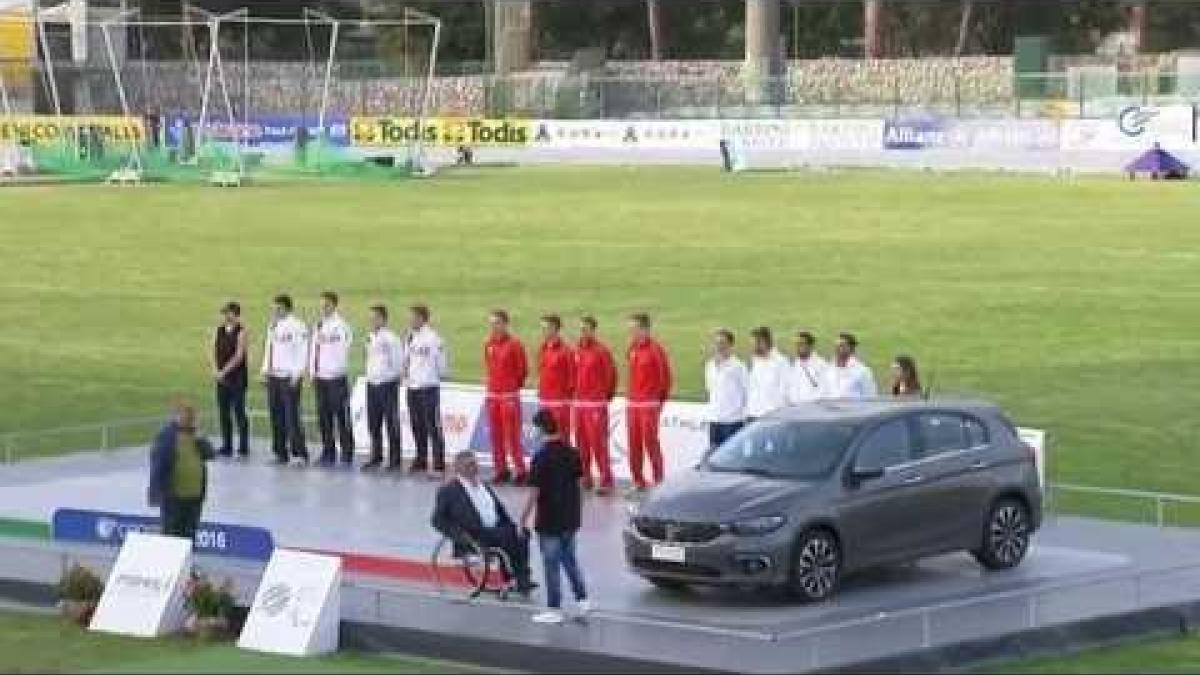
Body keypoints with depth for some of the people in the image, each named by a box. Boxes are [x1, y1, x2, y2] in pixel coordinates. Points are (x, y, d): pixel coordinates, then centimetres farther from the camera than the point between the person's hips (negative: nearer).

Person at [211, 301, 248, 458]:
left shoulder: (241, 332, -7)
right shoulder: (219, 331, 10)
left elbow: (239, 355, -13)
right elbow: (214, 351, 8)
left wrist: (224, 371, -16)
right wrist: (215, 370, -6)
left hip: (237, 378, -6)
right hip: (222, 378, 6)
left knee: (239, 412, -3)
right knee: (223, 413, 8)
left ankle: (243, 447, 2)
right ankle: (226, 446, 16)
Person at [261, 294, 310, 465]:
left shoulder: (297, 327, -9)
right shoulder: (273, 326, 15)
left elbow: (303, 353, -11)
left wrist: (296, 375, -15)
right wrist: (266, 370, 12)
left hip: (289, 378, -8)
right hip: (273, 377, 8)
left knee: (291, 417, -9)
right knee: (276, 417, 8)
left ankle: (301, 453, -5)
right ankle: (281, 453, 14)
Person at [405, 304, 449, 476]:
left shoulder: (432, 338, -12)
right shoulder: (411, 337, 10)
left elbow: (441, 364, -9)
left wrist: (437, 376, 4)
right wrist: (406, 375, 7)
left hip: (428, 387, -7)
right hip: (412, 387, 7)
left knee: (433, 426, -7)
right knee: (418, 426, 14)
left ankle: (439, 464, -6)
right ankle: (421, 460, 24)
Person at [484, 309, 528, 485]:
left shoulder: (514, 344, -8)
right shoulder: (489, 344, 8)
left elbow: (522, 370, -4)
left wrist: (514, 386, 4)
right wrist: (493, 383, 13)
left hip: (510, 396, -6)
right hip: (492, 395, 6)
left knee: (512, 435, -8)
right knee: (496, 435, 7)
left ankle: (520, 471, -4)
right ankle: (501, 470, 13)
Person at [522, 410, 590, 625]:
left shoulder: (541, 457, -17)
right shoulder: (571, 453, 1)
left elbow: (535, 492, -15)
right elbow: (578, 484, 8)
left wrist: (525, 517, -5)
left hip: (549, 519, -6)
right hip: (570, 517, 6)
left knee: (551, 563, 2)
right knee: (569, 559, 20)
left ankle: (554, 609, 7)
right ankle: (582, 599, 15)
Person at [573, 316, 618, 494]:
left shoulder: (601, 350, -9)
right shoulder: (577, 350, 9)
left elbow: (610, 375, -4)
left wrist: (606, 395, 2)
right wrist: (576, 392, 14)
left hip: (596, 404, -7)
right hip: (579, 403, 7)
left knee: (598, 442, -9)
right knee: (581, 442, 9)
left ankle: (606, 480, -7)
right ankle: (585, 477, 17)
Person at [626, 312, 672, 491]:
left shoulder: (655, 349, -11)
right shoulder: (633, 349, 12)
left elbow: (665, 375, -10)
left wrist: (661, 397, -5)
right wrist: (632, 395, 14)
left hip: (649, 404, -8)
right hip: (632, 404, 8)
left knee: (651, 442, -8)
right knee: (634, 444, 8)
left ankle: (658, 481, -4)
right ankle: (638, 481, 15)